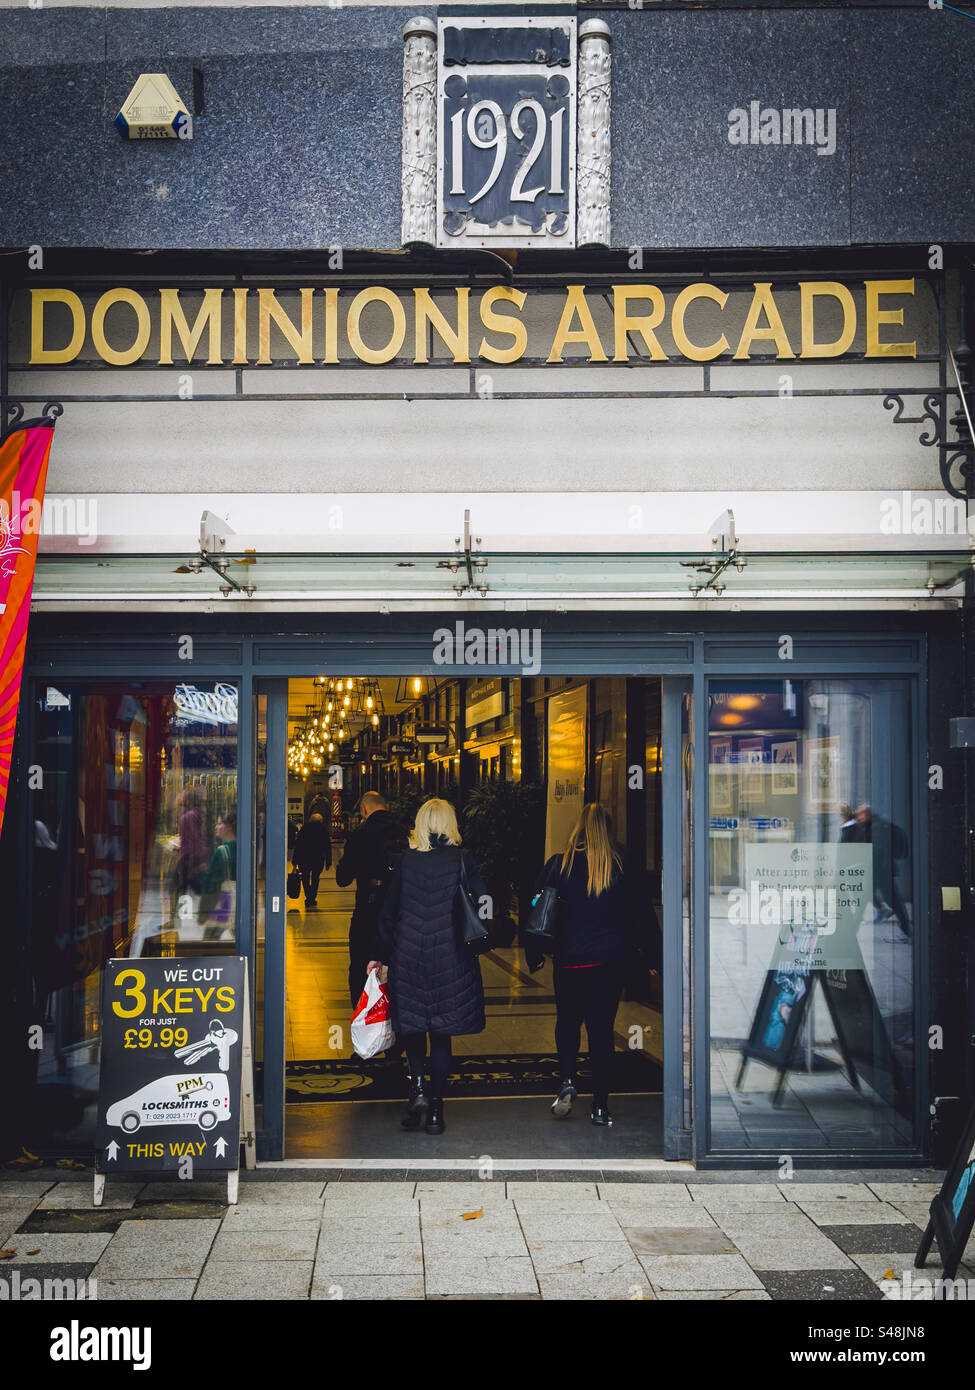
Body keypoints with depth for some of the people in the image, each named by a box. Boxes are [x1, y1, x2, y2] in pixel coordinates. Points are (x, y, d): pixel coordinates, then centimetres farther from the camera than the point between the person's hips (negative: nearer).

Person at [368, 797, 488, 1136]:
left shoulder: (406, 860, 0)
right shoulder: (462, 859, -4)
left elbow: (389, 911, 4)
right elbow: (482, 903, -8)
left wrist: (378, 955, 12)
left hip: (408, 954, 1)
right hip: (450, 957, -1)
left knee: (412, 1024, 16)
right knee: (441, 1032, 7)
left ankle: (417, 1086, -2)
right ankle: (435, 1109, 10)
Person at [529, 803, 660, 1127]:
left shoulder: (559, 865, -3)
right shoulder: (625, 868, 0)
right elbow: (644, 917, 4)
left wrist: (533, 957, 11)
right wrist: (654, 960, 12)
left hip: (569, 960, -1)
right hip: (610, 963, 1)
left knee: (567, 1020, 19)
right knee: (602, 1028, 6)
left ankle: (567, 1079, -3)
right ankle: (600, 1106, 6)